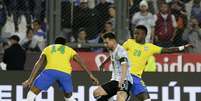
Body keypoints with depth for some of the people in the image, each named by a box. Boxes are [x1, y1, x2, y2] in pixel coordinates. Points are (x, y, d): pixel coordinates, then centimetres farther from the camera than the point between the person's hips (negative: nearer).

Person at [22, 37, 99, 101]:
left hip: (50, 70, -1)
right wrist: (90, 75, 13)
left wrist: (30, 79, 19)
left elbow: (38, 64, 23)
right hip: (65, 73, 1)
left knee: (32, 92, 6)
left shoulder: (48, 48, 33)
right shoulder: (69, 50, 32)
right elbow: (80, 62, 18)